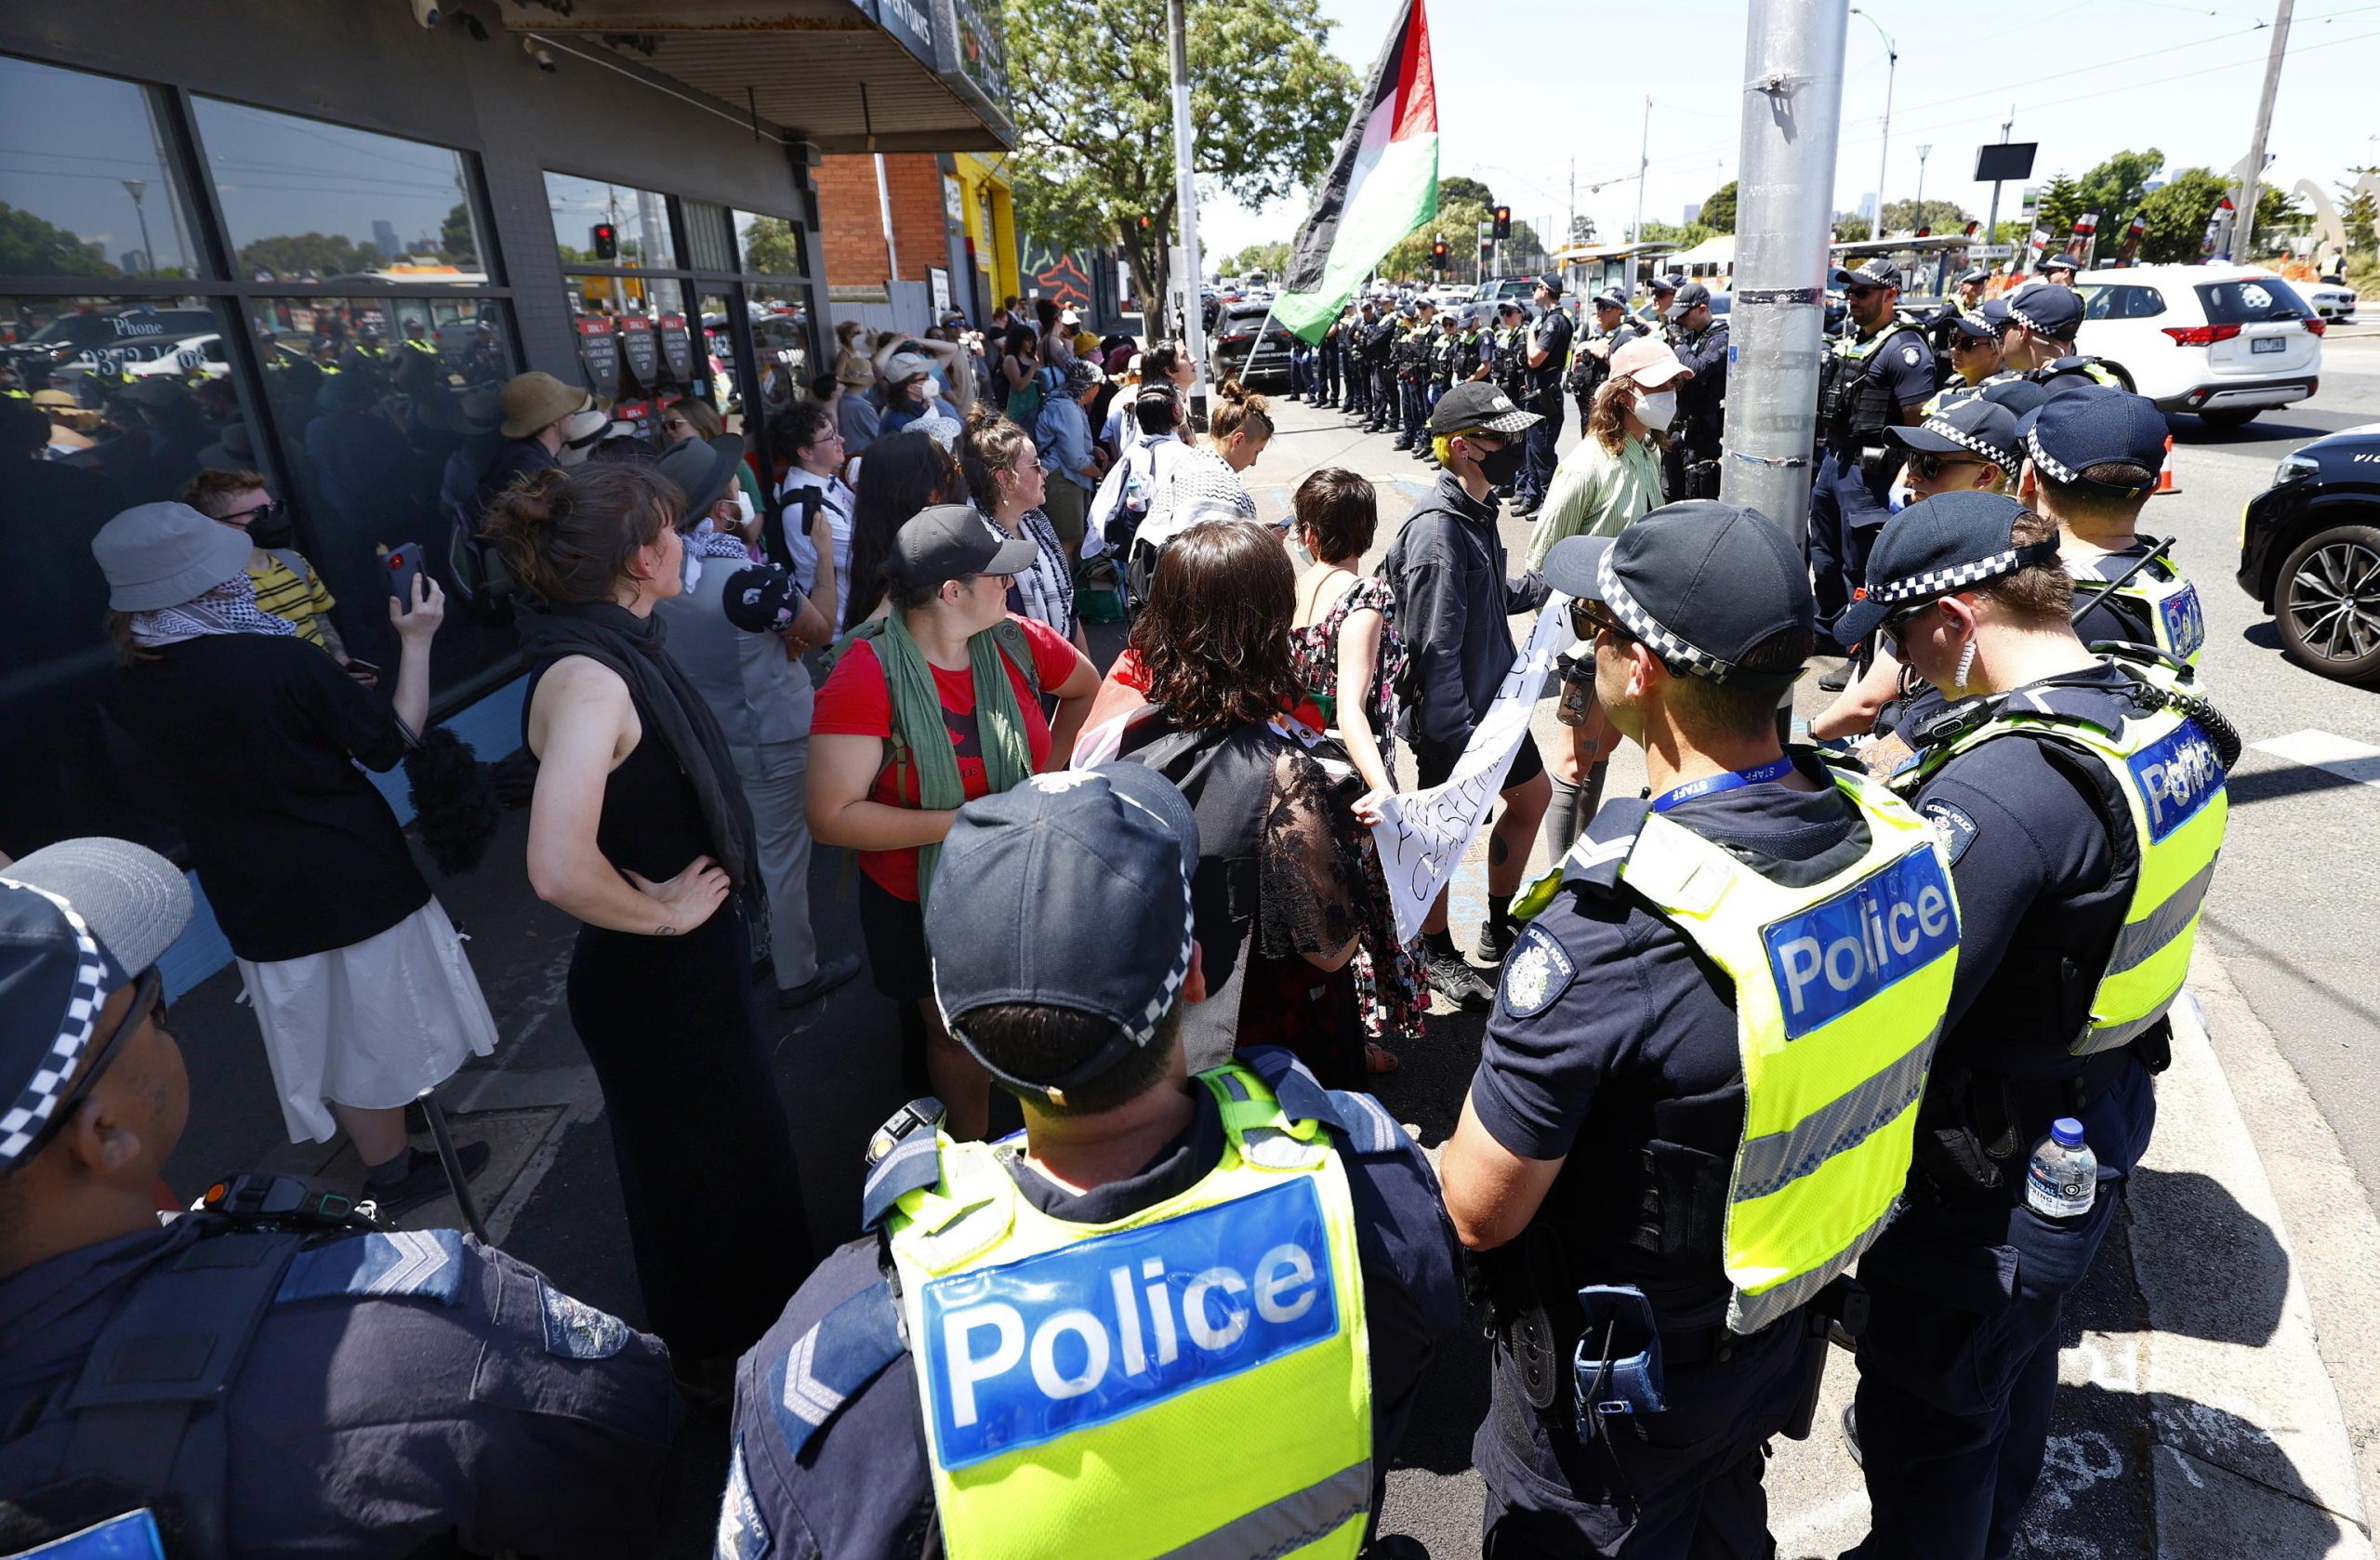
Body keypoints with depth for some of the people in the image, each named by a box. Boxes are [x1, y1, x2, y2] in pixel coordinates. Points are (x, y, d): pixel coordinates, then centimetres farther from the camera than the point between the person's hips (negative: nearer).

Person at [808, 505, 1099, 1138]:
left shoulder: (1015, 641, -10)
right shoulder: (868, 675, -24)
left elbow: (1086, 687, 12)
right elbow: (832, 817, -27)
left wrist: (1050, 772, 1)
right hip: (924, 902, -4)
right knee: (959, 1038, 15)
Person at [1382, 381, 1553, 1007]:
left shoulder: (1478, 509, 6)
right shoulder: (1437, 530, -25)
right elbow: (1435, 649, -28)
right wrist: (1458, 741, -29)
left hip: (1493, 698, 10)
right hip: (1450, 717, -10)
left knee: (1531, 797, 22)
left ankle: (1499, 930, 40)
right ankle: (1437, 953, 29)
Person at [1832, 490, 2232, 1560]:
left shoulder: (2001, 788, -35)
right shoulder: (2168, 710, -4)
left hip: (1985, 1181, -10)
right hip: (2102, 1118, 10)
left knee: (1927, 1411, 14)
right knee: (2018, 1352, 32)